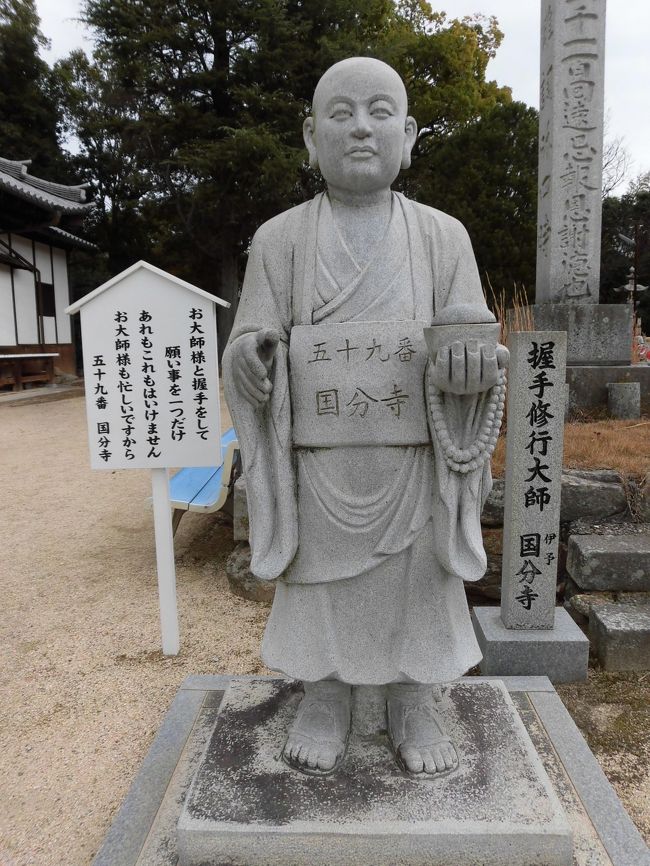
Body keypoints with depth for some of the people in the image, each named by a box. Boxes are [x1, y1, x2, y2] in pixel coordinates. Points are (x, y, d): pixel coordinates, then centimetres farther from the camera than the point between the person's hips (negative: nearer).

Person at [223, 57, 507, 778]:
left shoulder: (443, 237, 4)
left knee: (415, 579, 11)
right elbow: (250, 344, 2)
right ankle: (323, 701, 33)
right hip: (318, 463, 0)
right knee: (320, 578, 10)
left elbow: (476, 337, 3)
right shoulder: (279, 239, 3)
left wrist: (475, 359, -21)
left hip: (413, 462, 1)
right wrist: (251, 354, -22)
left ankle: (414, 707, 33)